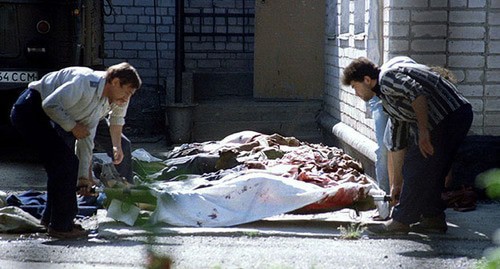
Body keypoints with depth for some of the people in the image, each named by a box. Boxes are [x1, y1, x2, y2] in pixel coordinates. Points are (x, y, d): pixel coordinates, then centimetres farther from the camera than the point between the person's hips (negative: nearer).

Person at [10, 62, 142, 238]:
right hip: (30, 110, -10)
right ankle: (61, 226, -6)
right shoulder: (86, 82, -24)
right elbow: (50, 105, -27)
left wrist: (83, 177, 9)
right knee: (65, 162, -14)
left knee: (67, 163, 13)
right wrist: (73, 127, -17)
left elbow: (86, 140, 10)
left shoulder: (101, 103, 6)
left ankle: (50, 217, 28)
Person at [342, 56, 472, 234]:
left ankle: (401, 221, 8)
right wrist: (397, 184, 32)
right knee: (431, 172, 20)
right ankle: (433, 218, 27)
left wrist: (423, 131, -21)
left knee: (416, 171, -1)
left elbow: (417, 92, -24)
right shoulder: (389, 99, 25)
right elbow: (397, 146, 29)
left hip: (446, 118, -10)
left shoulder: (387, 78, -5)